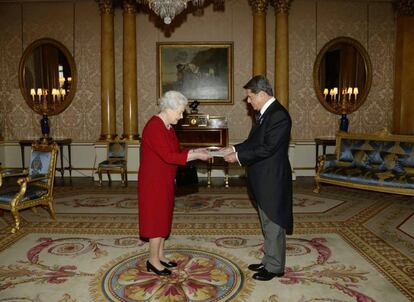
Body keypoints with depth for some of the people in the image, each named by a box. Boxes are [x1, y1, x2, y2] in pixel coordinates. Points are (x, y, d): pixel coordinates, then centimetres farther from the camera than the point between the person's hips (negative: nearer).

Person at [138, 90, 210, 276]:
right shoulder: (154, 127, -21)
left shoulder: (167, 126, 9)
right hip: (153, 181, -9)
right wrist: (196, 156, -23)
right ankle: (153, 261, 13)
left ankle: (159, 255, 28)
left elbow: (175, 151, 13)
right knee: (156, 218, 0)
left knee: (163, 216, 15)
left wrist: (195, 151, 1)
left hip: (164, 180, 9)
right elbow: (169, 156, -27)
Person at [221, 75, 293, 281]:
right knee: (267, 223, 19)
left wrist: (239, 157, -18)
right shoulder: (264, 113, 11)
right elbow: (254, 141, 16)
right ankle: (269, 261, 33)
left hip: (273, 180, -10)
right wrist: (234, 148, 3)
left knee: (274, 224, 4)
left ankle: (275, 267, 20)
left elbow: (267, 148, -24)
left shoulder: (279, 115, -19)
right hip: (263, 180, 10)